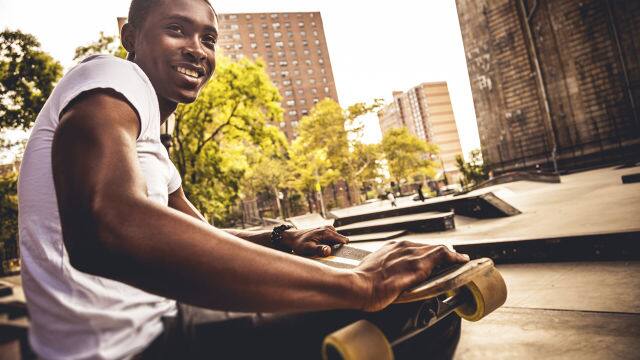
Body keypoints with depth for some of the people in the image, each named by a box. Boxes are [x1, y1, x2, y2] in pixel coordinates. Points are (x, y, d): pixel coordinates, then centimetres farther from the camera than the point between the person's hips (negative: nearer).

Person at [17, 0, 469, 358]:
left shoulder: (150, 143, 15)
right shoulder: (110, 80, -16)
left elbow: (201, 234, 22)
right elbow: (109, 228, -37)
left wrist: (283, 239, 3)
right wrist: (354, 284, -36)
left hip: (156, 318, 10)